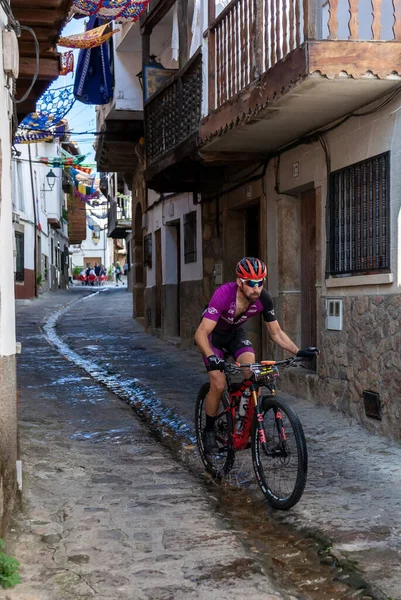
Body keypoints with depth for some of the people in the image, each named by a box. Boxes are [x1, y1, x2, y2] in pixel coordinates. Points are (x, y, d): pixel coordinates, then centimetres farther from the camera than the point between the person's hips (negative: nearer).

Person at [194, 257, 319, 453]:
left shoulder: (264, 299, -24)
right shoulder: (224, 294, -37)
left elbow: (276, 333, -11)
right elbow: (201, 333, -39)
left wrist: (298, 351, -25)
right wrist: (211, 357, -57)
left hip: (235, 333, 3)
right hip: (212, 334, -3)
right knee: (218, 384, -17)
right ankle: (209, 430, 5)